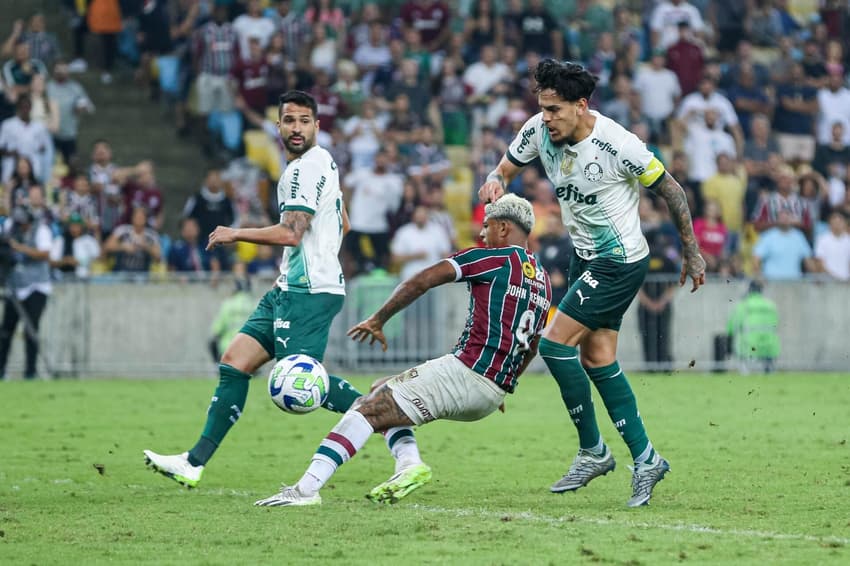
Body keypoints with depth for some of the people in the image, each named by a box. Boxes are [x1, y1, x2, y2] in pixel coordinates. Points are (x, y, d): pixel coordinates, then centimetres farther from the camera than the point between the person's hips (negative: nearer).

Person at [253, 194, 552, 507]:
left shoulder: (495, 258, -4)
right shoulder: (544, 281, 18)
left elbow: (419, 283, -7)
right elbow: (531, 347, 27)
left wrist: (378, 320, 3)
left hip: (466, 373, -8)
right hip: (494, 395, 8)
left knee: (368, 410, -9)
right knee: (381, 391, 21)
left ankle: (307, 487, -20)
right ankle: (410, 463, 0)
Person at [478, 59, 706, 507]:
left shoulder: (618, 146, -25)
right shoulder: (539, 130, -8)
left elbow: (671, 191, -13)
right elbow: (505, 169, 6)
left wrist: (691, 253, -4)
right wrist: (494, 182, -20)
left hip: (620, 262, -8)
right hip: (585, 257, 8)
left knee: (555, 344, -13)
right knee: (597, 361, 6)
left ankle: (593, 451, 0)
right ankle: (645, 459, 14)